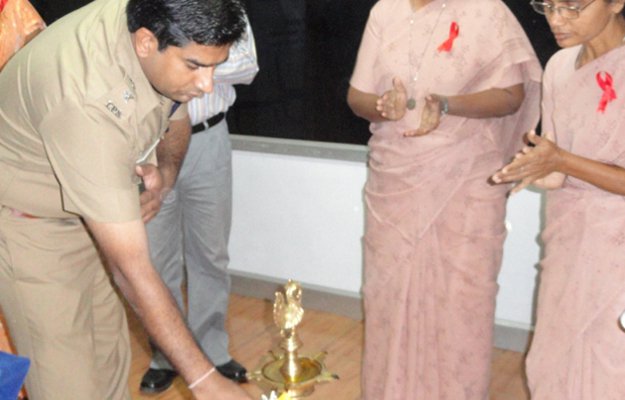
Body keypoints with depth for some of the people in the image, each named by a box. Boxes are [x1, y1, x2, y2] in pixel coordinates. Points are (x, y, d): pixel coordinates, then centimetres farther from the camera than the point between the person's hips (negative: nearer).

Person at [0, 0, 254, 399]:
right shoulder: (88, 103, -40)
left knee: (110, 354, 15)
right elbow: (132, 269, -37)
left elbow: (177, 118, 7)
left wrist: (164, 173, -16)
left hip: (85, 208, 7)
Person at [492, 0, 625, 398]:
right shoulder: (559, 66, 2)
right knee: (558, 362, 17)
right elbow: (556, 161, 6)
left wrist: (563, 162, -23)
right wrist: (544, 170, -14)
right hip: (568, 240, 5)